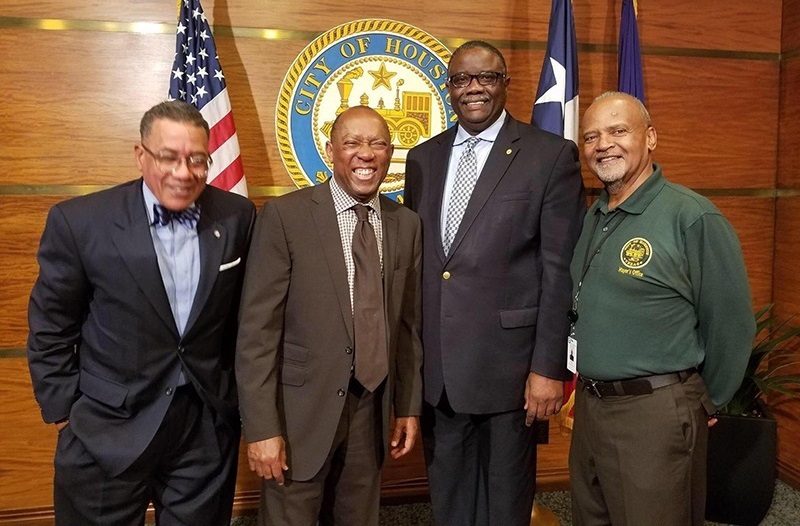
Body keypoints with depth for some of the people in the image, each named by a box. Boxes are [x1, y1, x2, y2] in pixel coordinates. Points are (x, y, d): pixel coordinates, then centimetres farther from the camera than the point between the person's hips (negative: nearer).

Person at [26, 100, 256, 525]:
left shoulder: (237, 217, -4)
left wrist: (236, 395, 10)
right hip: (108, 432, -1)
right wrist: (64, 411, 0)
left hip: (208, 426, 2)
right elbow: (51, 328, -1)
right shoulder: (80, 221, -11)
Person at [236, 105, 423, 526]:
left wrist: (409, 406, 10)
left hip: (373, 410, 4)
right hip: (302, 411, -4)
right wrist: (262, 428, -14)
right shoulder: (285, 216, -10)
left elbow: (409, 324, 9)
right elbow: (256, 330, -12)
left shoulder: (407, 225, 4)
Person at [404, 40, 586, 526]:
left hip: (507, 365, -4)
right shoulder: (423, 158, 9)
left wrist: (549, 367, -12)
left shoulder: (552, 156, -6)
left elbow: (561, 272, -9)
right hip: (435, 368, 4)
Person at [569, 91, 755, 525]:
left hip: (655, 414, -7)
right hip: (588, 405, 7)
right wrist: (590, 392, 12)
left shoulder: (692, 217, -15)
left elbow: (731, 325, -10)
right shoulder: (591, 219, 8)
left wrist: (702, 403, 0)